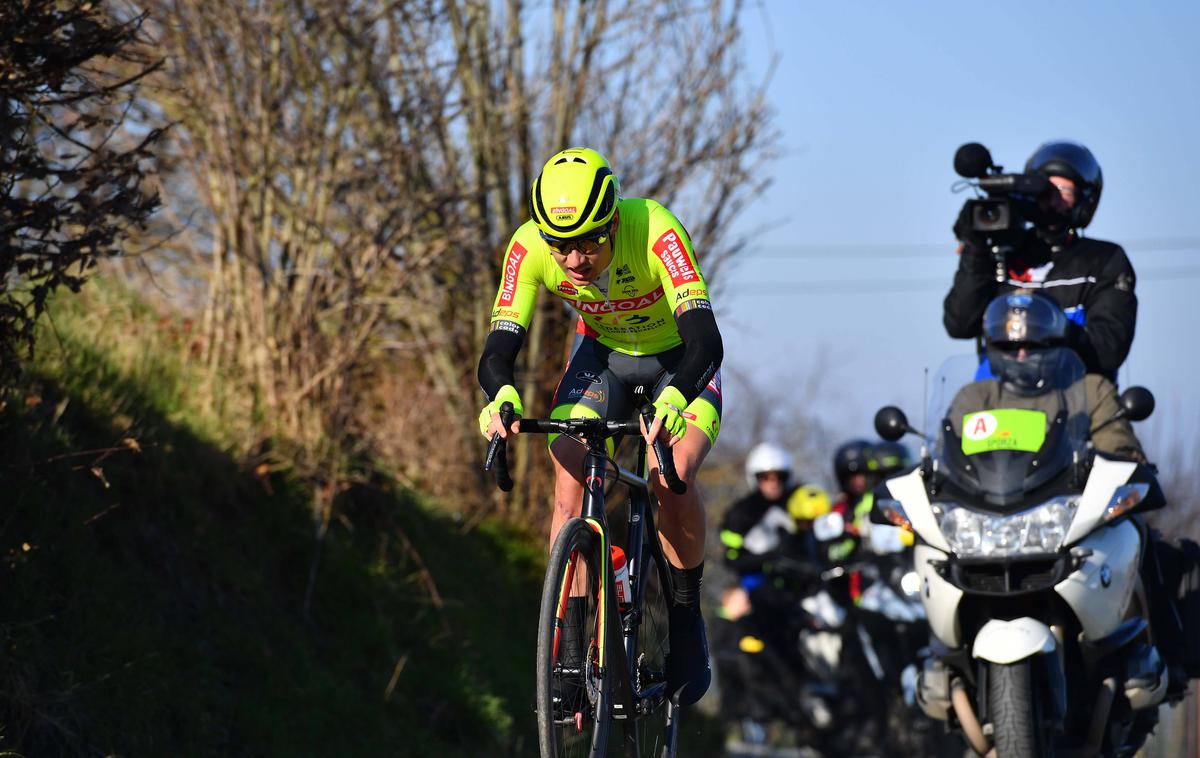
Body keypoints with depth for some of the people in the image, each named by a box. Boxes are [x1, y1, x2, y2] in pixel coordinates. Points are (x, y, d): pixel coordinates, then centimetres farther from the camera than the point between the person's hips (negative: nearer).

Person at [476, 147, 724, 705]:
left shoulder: (655, 232, -38)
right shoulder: (530, 246, -28)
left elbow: (706, 341, -46)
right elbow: (498, 350, -30)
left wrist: (673, 400, -66)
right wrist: (501, 398, -53)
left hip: (679, 363, -3)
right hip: (602, 356, 3)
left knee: (672, 480, -26)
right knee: (570, 480, -20)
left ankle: (687, 625, -2)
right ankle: (571, 650, -12)